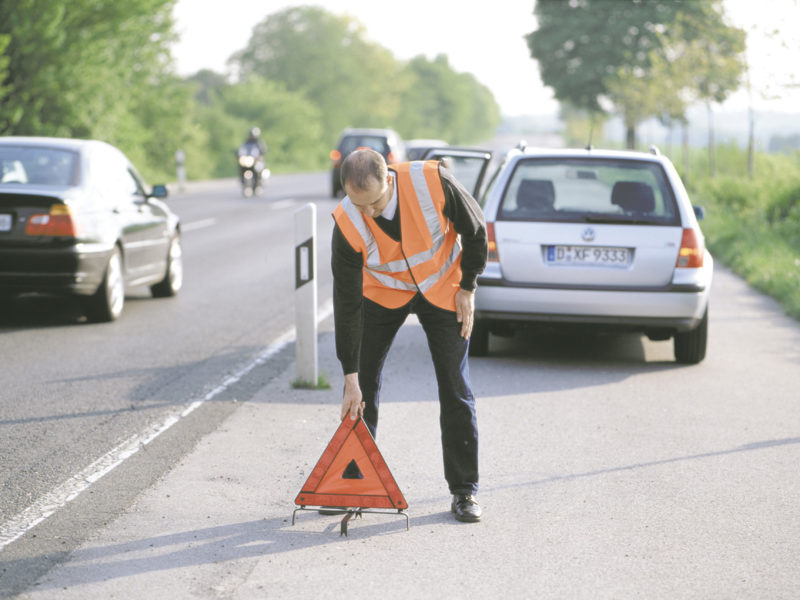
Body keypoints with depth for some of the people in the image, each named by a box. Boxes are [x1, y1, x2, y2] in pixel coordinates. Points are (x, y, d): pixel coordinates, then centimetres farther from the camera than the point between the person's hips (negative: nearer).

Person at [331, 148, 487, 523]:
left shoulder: (432, 181, -33)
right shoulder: (347, 224, -30)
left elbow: (474, 229, -13)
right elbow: (347, 303, -23)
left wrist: (467, 288, -8)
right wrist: (350, 378, -22)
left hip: (442, 290, 0)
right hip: (382, 292, 1)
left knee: (455, 390, -1)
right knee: (363, 386, -1)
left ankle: (464, 491, 9)